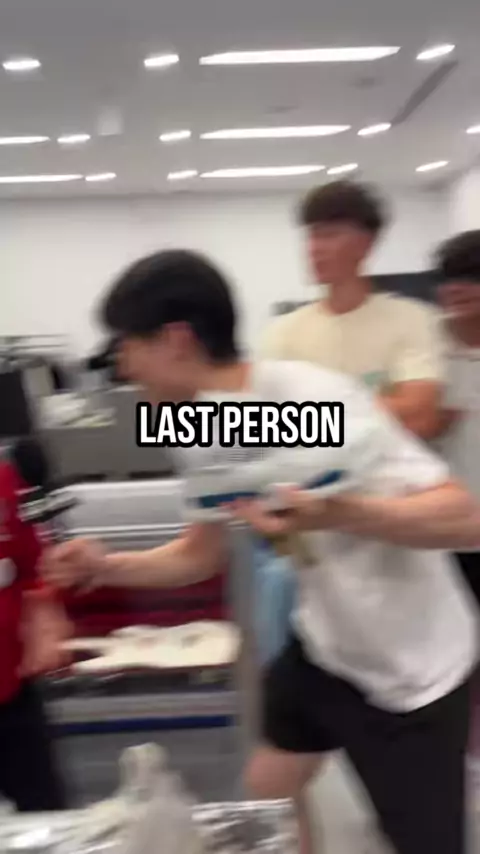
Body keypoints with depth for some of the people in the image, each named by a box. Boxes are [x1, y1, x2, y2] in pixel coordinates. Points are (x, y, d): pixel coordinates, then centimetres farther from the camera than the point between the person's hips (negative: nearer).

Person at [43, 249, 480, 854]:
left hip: (412, 671, -7)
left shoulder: (316, 402, -29)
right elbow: (202, 553, 9)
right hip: (322, 646, 8)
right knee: (266, 795, 20)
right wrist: (108, 567, -7)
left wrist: (336, 512, -45)